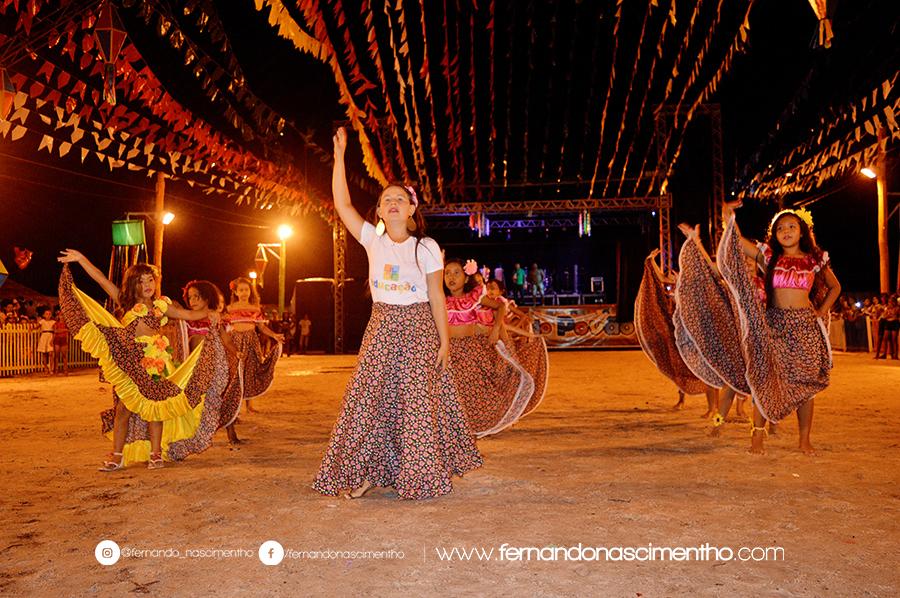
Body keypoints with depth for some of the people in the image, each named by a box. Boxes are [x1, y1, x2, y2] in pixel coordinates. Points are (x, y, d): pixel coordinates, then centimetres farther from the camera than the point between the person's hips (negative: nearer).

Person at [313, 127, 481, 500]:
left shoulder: (426, 247, -2)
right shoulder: (373, 240, 4)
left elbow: (437, 297, -2)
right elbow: (342, 204, -1)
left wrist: (444, 341, -6)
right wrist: (339, 155, -3)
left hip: (419, 330, -2)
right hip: (381, 328, 3)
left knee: (418, 402, 0)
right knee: (368, 398, 0)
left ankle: (421, 476, 14)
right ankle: (367, 473, 12)